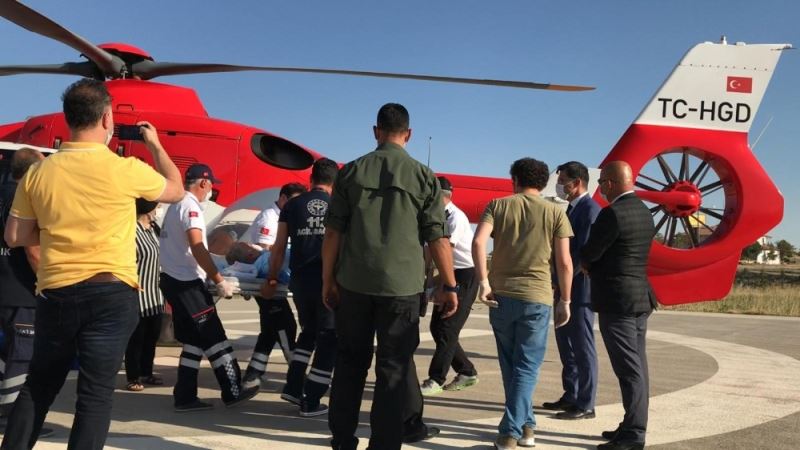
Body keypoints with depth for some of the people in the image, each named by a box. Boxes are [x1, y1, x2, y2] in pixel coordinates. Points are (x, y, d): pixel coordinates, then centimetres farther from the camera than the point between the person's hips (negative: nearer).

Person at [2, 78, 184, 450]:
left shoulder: (38, 172, 1)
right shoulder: (125, 170, -8)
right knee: (95, 392, 2)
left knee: (38, 387, 19)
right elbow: (176, 191, 11)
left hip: (55, 294, 4)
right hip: (111, 294, -3)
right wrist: (155, 144, 23)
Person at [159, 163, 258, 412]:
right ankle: (233, 392, 3)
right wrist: (219, 280, -21)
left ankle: (185, 397, 12)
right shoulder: (190, 206, -13)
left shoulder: (176, 205, 17)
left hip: (173, 280, 10)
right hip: (187, 283, -10)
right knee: (214, 338, -3)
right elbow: (197, 248, -23)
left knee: (193, 340, 11)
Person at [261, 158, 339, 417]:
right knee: (328, 340, 8)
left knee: (308, 333, 23)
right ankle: (311, 402, 9)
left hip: (300, 281, 3)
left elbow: (279, 248, 8)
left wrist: (272, 280, 18)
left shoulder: (292, 206, 6)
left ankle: (293, 387, 18)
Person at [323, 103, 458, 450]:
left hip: (353, 282, 2)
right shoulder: (423, 176, -1)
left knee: (350, 360, 15)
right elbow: (437, 238, -3)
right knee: (395, 366, 6)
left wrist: (328, 280, 10)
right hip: (401, 284, -2)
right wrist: (449, 286, 5)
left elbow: (333, 232, 3)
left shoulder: (352, 171, 3)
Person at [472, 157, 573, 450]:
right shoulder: (555, 213, 4)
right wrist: (565, 301, 7)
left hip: (501, 295, 2)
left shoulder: (498, 205, 5)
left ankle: (525, 424, 23)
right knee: (526, 368, 4)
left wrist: (483, 281, -11)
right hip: (537, 298, -1)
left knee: (510, 367, 16)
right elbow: (564, 262, -1)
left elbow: (478, 242, -12)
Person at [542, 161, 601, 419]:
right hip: (565, 289, 10)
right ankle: (570, 397, 26)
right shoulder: (572, 208, 16)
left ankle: (585, 405, 6)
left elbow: (584, 252, -20)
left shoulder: (590, 209, -14)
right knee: (566, 344, 15)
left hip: (579, 290, -9)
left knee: (582, 347, -2)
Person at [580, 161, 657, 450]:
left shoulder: (612, 213, -17)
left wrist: (587, 265, 11)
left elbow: (588, 255, -10)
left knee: (629, 369, -6)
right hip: (640, 297, 9)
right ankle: (633, 426, 20)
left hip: (616, 299, -9)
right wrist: (596, 267, 10)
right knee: (637, 366, 12)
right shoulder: (644, 212, 12)